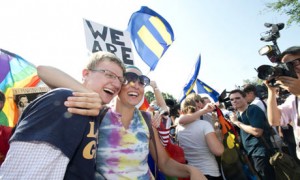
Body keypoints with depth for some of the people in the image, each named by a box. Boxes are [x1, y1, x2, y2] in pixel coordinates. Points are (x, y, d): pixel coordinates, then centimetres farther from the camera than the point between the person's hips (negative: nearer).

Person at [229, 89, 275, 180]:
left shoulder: (253, 109, -14)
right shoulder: (238, 114, 10)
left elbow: (257, 132, -26)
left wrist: (237, 122, -18)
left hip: (260, 153, -9)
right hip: (250, 154, 9)